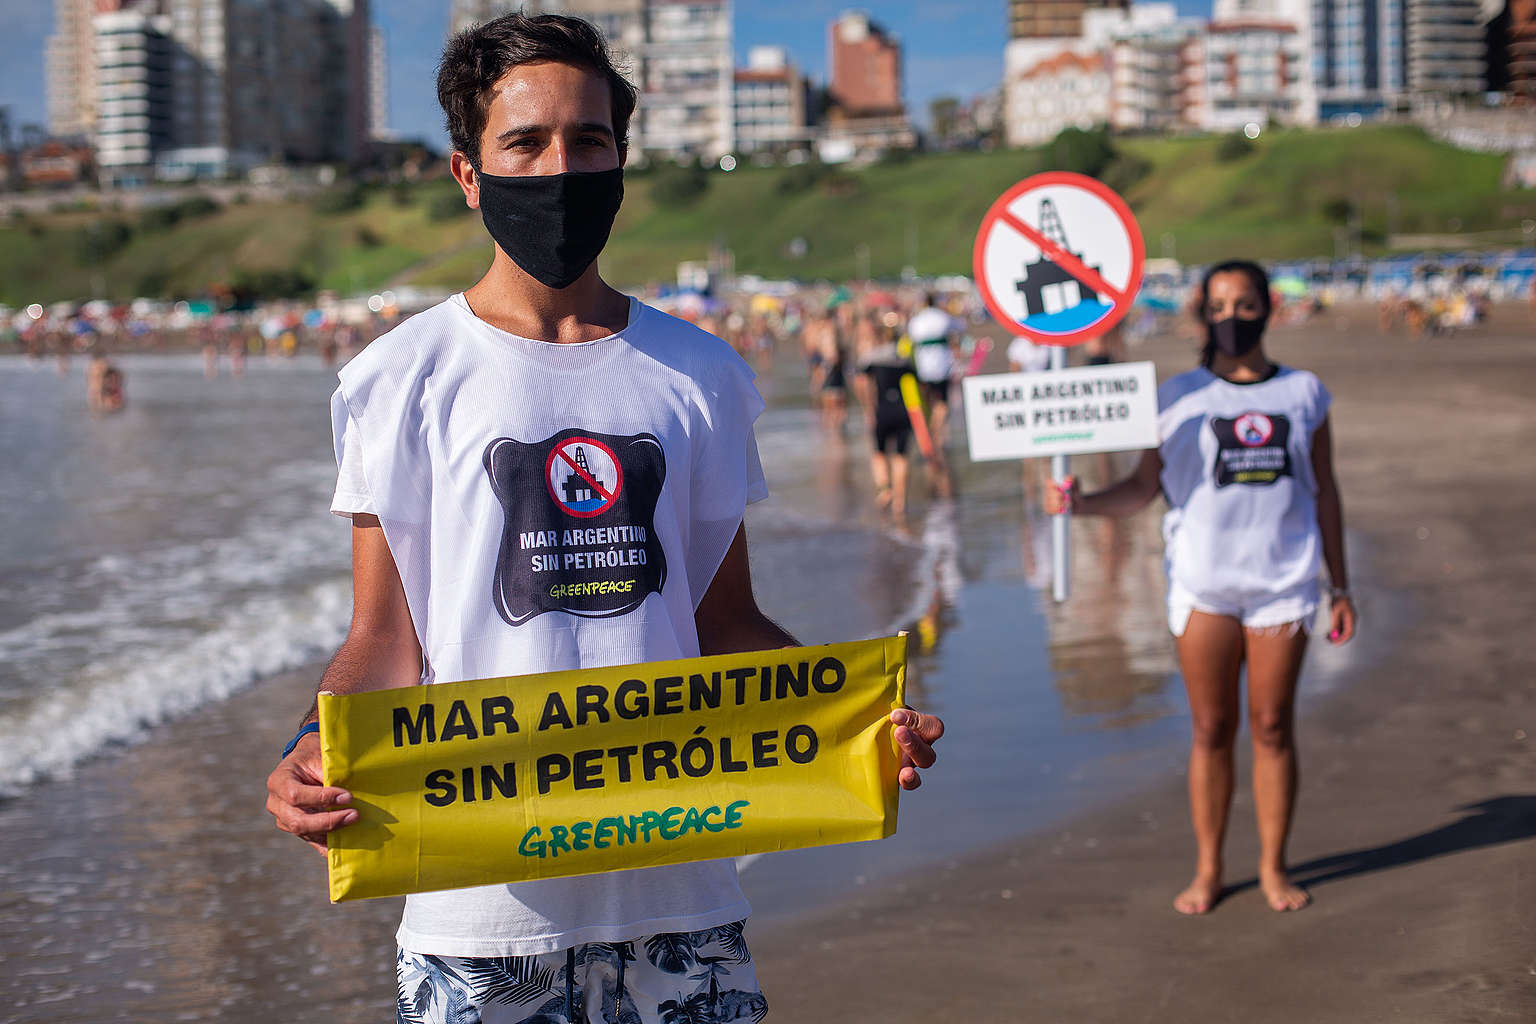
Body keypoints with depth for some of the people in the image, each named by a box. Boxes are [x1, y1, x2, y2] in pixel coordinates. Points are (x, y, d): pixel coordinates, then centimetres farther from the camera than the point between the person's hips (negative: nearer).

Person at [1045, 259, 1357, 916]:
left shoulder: (1303, 393, 7)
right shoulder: (1178, 397, 3)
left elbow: (1324, 493, 11)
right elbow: (1143, 487, 2)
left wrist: (1341, 587, 11)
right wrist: (1081, 503, -16)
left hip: (1284, 583, 1)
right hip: (1203, 584, -1)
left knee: (1273, 728, 5)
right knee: (1212, 731, 5)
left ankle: (1273, 867, 18)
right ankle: (1208, 870, 16)